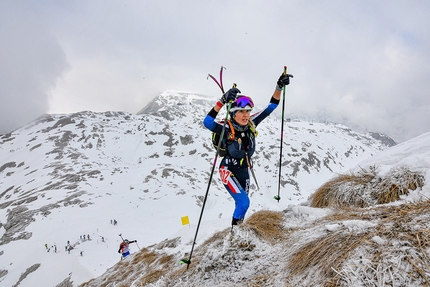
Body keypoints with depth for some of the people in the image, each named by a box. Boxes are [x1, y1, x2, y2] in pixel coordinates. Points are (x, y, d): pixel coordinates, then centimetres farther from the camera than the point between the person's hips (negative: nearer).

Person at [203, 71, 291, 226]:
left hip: (244, 171, 6)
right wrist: (223, 100, -51)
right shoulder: (227, 129, -25)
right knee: (244, 202, -19)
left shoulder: (251, 124, -12)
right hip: (229, 171, -6)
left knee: (241, 204, 20)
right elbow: (207, 122, -44)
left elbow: (271, 106, -8)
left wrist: (279, 87, -19)